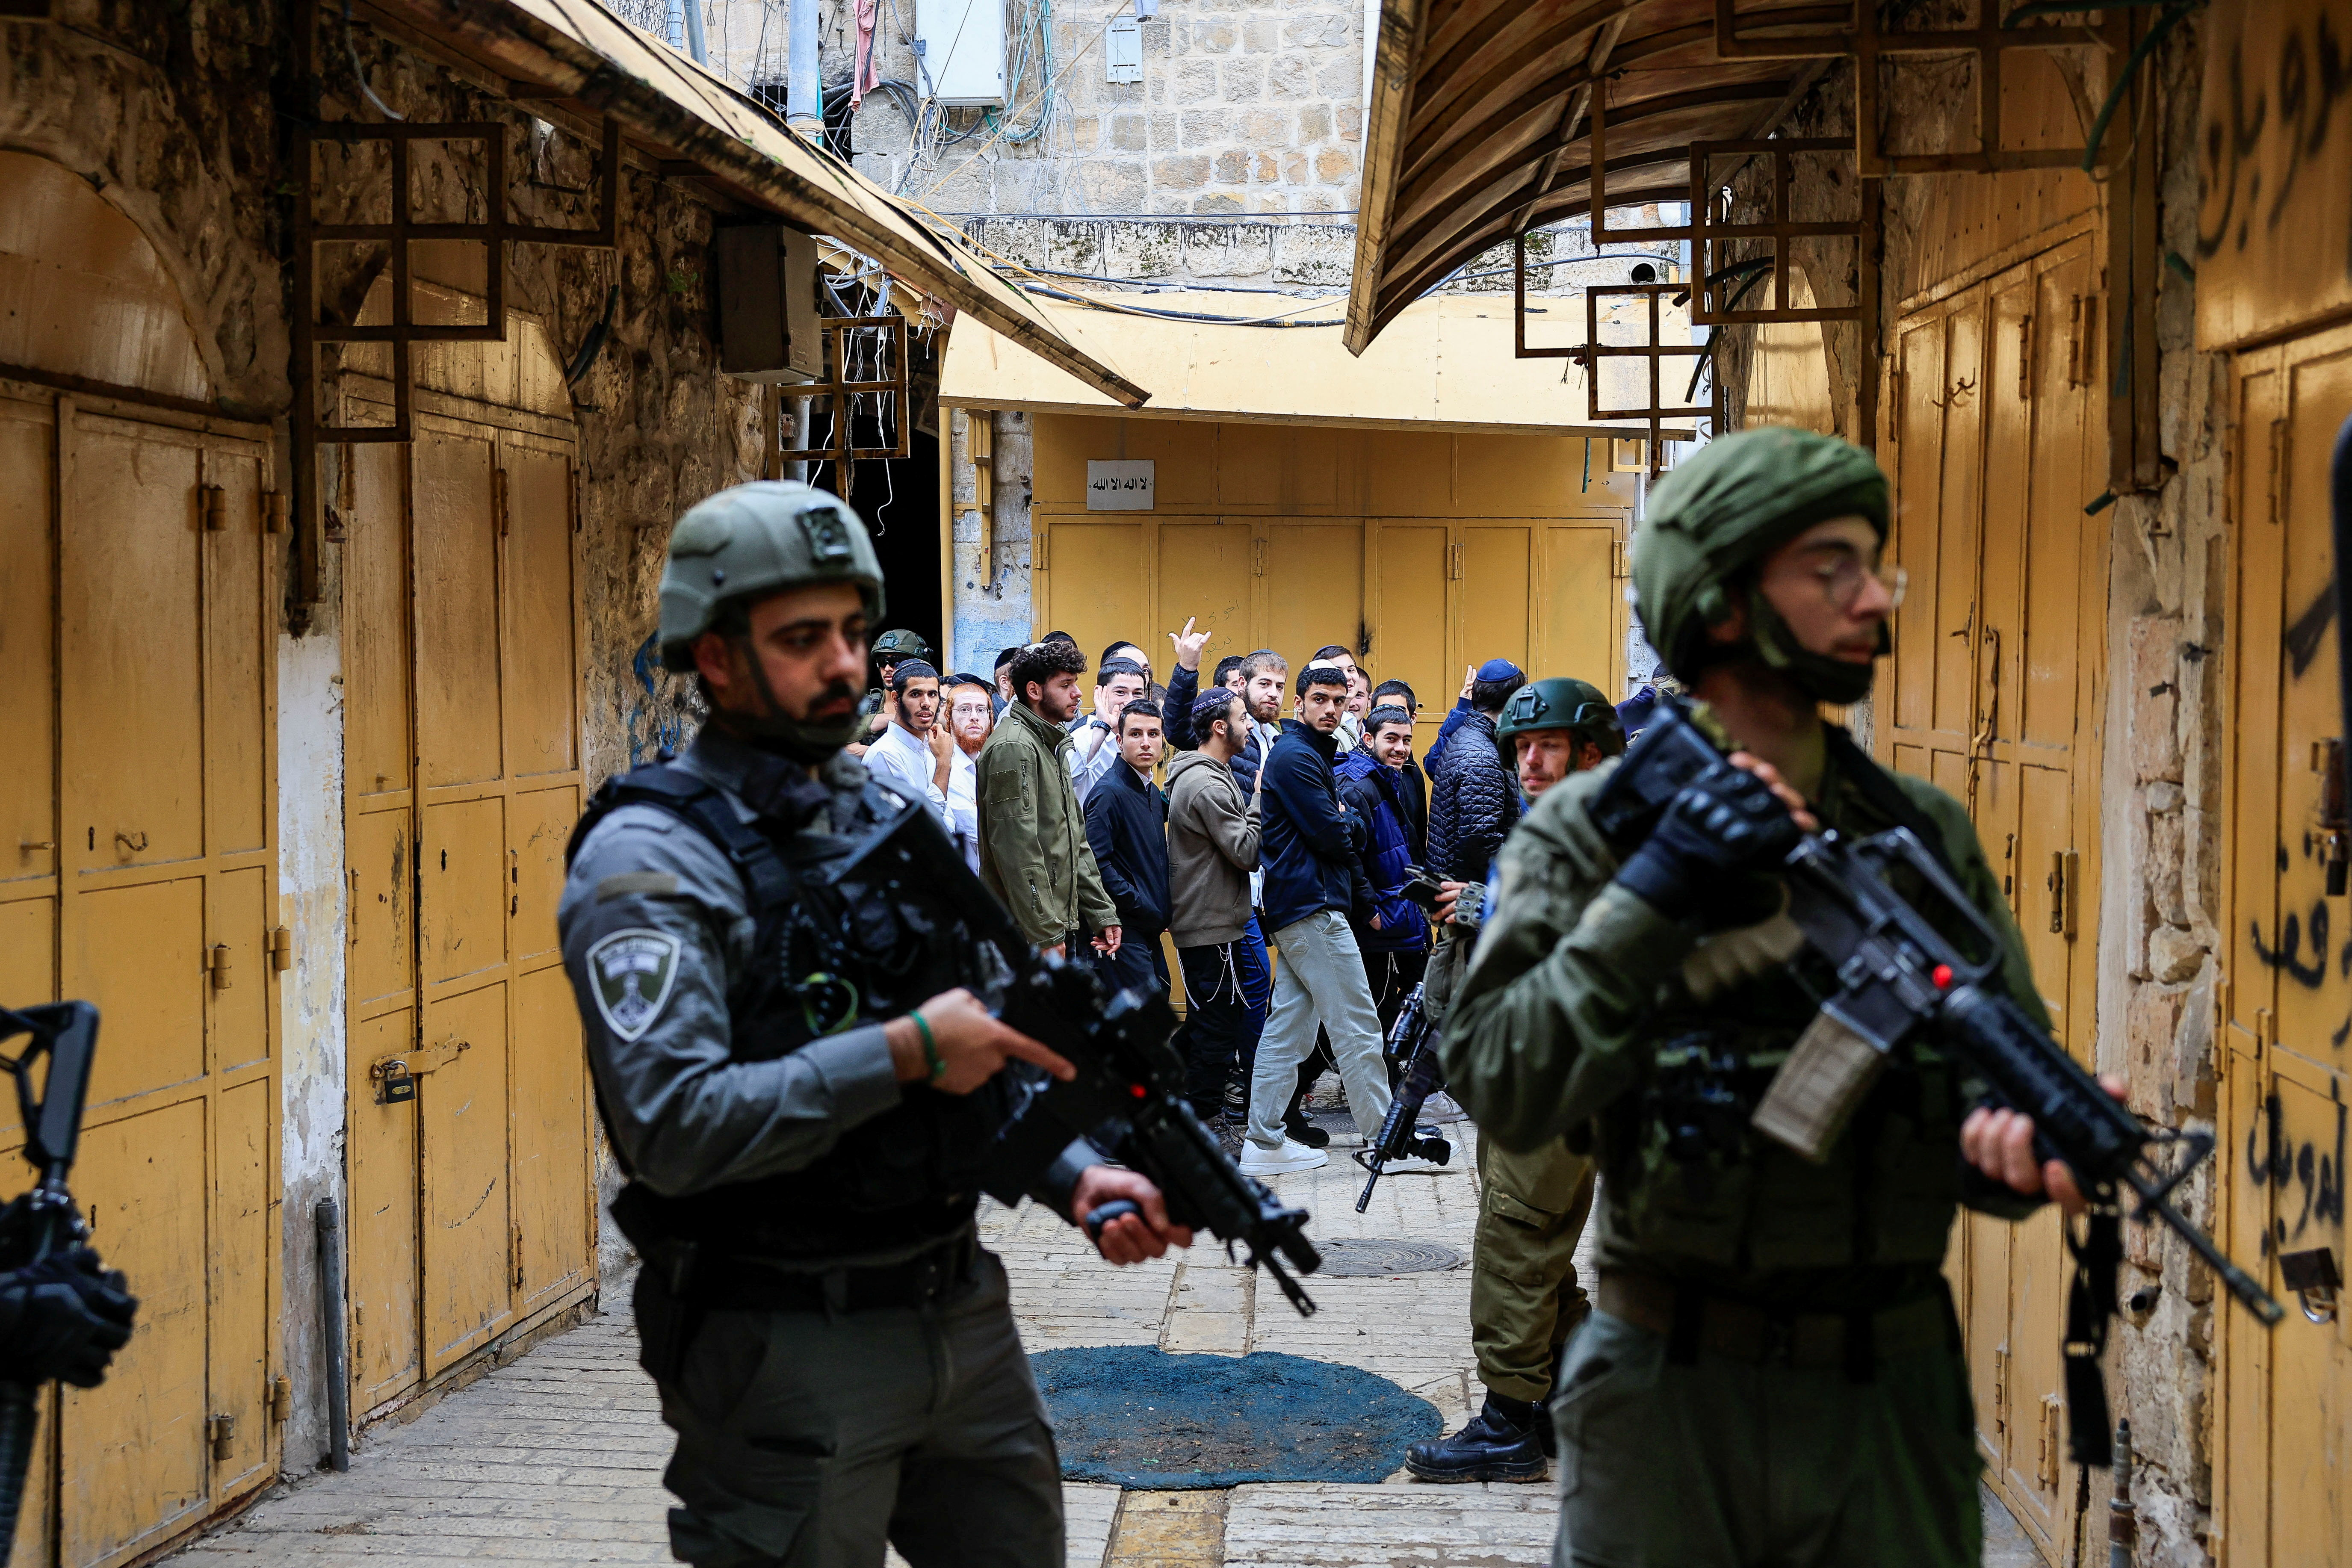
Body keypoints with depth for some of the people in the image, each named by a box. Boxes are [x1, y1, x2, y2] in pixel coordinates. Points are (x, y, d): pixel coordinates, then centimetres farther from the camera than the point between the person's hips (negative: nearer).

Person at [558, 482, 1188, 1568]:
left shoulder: (885, 816, 12)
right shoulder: (649, 859, -13)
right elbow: (674, 1130, -25)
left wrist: (1074, 1176, 0)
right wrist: (907, 1052, -23)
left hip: (962, 1312, 7)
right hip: (789, 1347, -7)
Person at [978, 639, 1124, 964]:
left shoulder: (1053, 746, 20)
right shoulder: (1014, 748, -13)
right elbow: (1017, 849, -20)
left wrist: (1102, 913, 17)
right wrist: (1045, 934, -21)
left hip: (1056, 922, 10)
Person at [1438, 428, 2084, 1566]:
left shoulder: (1927, 835, 6)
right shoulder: (1591, 830, -3)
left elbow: (2001, 1068, 4)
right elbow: (1501, 1089, -12)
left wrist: (2015, 1141, -19)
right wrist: (1654, 894, -20)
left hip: (1889, 1390, 3)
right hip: (1670, 1398, -3)